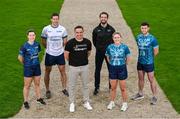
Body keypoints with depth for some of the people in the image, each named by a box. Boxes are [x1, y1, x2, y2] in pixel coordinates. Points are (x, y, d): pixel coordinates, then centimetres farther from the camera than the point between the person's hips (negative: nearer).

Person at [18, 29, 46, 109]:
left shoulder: (37, 44, -4)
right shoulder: (24, 46, -17)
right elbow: (20, 57, -7)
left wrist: (35, 61, 11)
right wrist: (25, 64, 5)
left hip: (37, 67, 4)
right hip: (28, 68, -4)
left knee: (37, 84, 17)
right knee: (27, 86, 6)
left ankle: (39, 98, 35)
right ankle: (25, 102, 20)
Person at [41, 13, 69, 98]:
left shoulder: (62, 29, -4)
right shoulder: (46, 29, -7)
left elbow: (65, 41, 8)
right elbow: (43, 41, 4)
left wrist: (60, 47, 10)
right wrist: (48, 48, 7)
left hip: (60, 53, 1)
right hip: (49, 54, -1)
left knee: (62, 71, 3)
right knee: (47, 71, 7)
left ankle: (64, 89, 17)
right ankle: (47, 90, 21)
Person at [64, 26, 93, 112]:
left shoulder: (87, 42, -5)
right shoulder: (70, 43, -14)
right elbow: (66, 55, -6)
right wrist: (72, 61, 6)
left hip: (85, 66, 2)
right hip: (73, 67, -2)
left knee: (85, 85, 13)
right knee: (72, 86, 7)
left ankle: (86, 102, 26)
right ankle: (72, 103, 21)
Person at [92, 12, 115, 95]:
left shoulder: (111, 29, -1)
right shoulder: (96, 30, 0)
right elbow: (94, 41, 10)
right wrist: (99, 48, 7)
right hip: (99, 53, 0)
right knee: (97, 70, 5)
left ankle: (111, 86, 19)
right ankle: (96, 87, 16)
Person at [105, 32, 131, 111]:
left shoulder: (124, 47, -9)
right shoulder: (110, 47, -4)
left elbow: (128, 58, 2)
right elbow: (108, 57, 11)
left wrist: (123, 64, 7)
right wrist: (112, 64, 10)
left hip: (122, 69, -2)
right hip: (112, 69, 2)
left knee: (123, 88, 7)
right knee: (113, 87, 13)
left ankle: (125, 104, 22)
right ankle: (112, 103, 29)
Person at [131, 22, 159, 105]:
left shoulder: (152, 39, -14)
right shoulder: (138, 37, 2)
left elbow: (156, 51, -8)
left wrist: (149, 57, 2)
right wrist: (142, 56, 8)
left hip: (149, 63, -5)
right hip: (140, 62, 5)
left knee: (151, 80, 1)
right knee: (141, 78, 18)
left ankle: (154, 97, 12)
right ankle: (140, 94, 34)